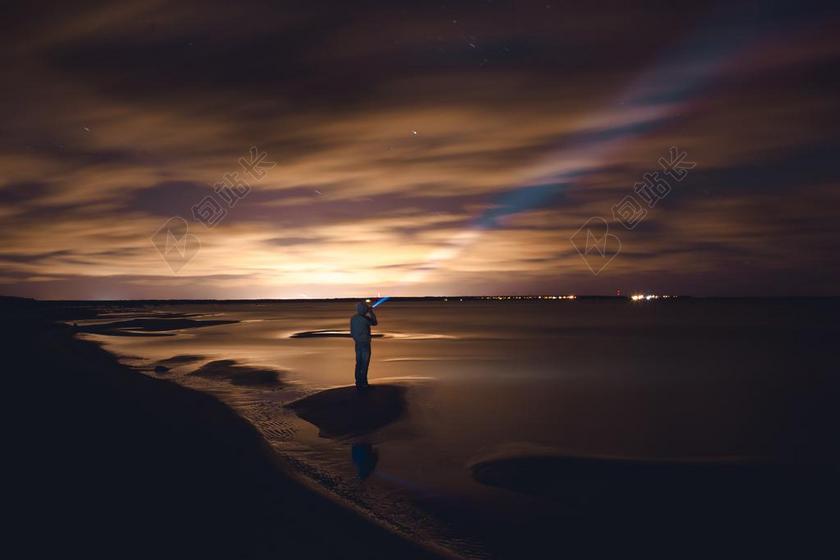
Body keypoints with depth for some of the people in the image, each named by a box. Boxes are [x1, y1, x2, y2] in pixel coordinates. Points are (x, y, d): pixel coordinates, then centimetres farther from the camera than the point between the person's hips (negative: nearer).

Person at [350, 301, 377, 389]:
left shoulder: (353, 318, 1)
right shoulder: (365, 319, -20)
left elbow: (352, 332, 8)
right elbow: (374, 322, -1)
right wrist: (371, 312, 5)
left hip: (357, 343, 7)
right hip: (365, 343, -7)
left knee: (358, 363, 13)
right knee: (365, 363, 1)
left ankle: (358, 382, 17)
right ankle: (363, 383, 4)